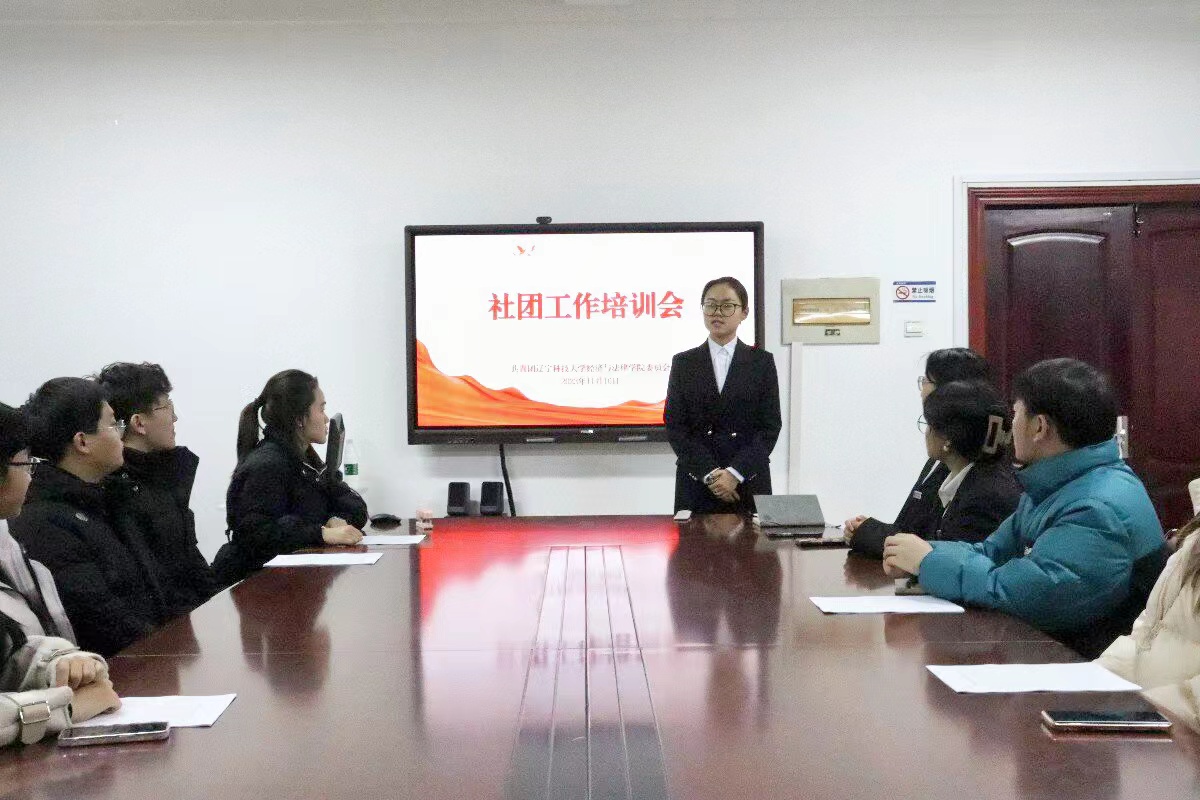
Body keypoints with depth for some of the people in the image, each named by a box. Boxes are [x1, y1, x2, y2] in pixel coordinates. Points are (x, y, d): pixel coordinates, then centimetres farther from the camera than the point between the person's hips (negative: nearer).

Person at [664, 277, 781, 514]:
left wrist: (736, 473, -12)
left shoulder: (762, 361, 5)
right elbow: (675, 426, 0)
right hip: (696, 484, 1)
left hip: (748, 483, 0)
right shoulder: (683, 363, 7)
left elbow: (770, 426, 0)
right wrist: (710, 473, -11)